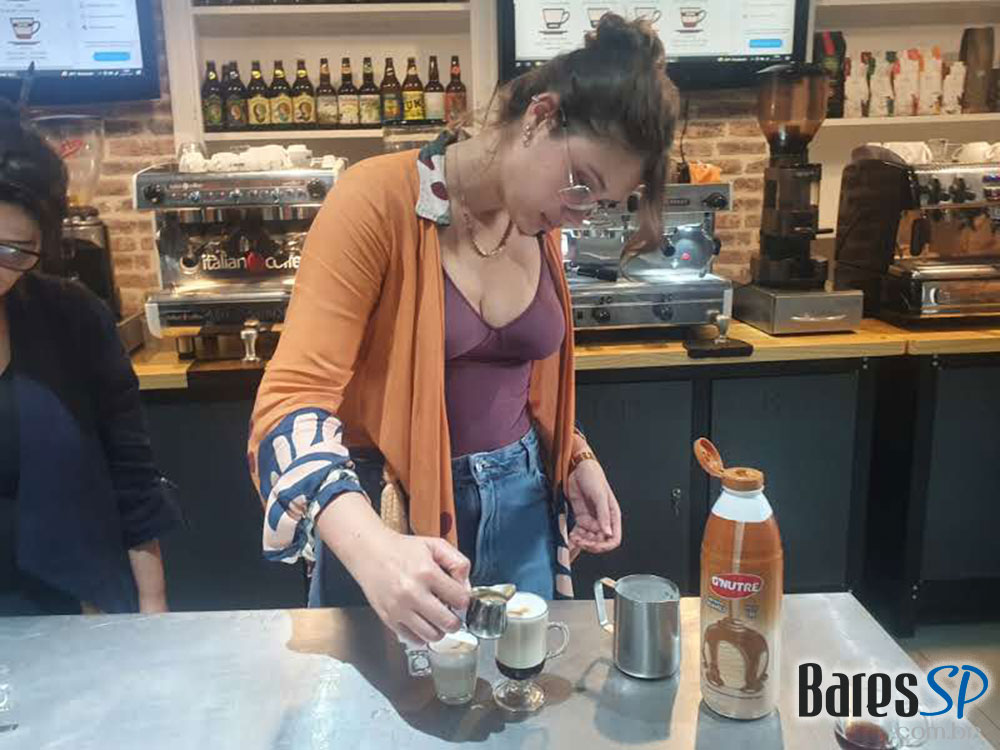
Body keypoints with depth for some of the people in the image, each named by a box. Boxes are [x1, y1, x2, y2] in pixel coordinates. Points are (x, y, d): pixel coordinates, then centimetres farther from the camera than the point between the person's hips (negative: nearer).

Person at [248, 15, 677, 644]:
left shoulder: (542, 227, 1)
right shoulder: (380, 200, -19)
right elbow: (293, 397, -26)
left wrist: (578, 458, 1)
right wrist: (372, 550, -41)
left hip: (519, 503, 5)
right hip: (387, 507, -5)